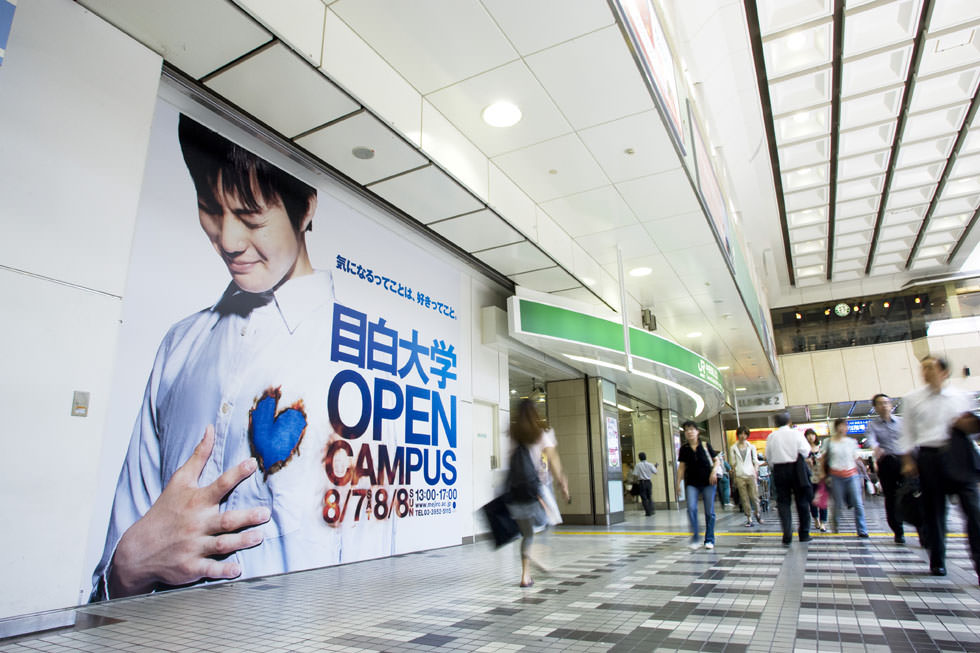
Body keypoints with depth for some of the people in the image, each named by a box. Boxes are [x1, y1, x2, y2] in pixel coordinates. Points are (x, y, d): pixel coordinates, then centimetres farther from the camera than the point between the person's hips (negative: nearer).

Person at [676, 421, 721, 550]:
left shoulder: (705, 445, -1)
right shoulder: (684, 448, 3)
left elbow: (716, 460, 6)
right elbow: (681, 466, 7)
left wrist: (714, 471, -13)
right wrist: (678, 483, 5)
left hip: (707, 481, -1)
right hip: (691, 483, 1)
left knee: (709, 511, 4)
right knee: (691, 508, -15)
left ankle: (709, 540, 17)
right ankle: (694, 539, -5)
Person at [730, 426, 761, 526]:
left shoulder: (751, 447, 9)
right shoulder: (733, 448, 7)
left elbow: (755, 461, 11)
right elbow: (733, 463, 9)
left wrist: (755, 472, -3)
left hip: (751, 475, 0)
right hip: (740, 476, 0)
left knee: (754, 496, -2)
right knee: (744, 498, 0)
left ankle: (757, 513, 24)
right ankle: (749, 518, 9)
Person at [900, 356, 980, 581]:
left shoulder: (962, 398, 10)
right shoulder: (913, 399, 9)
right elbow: (908, 432, 8)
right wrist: (908, 461, 1)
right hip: (929, 456, 0)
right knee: (933, 510, 5)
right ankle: (937, 561, 17)